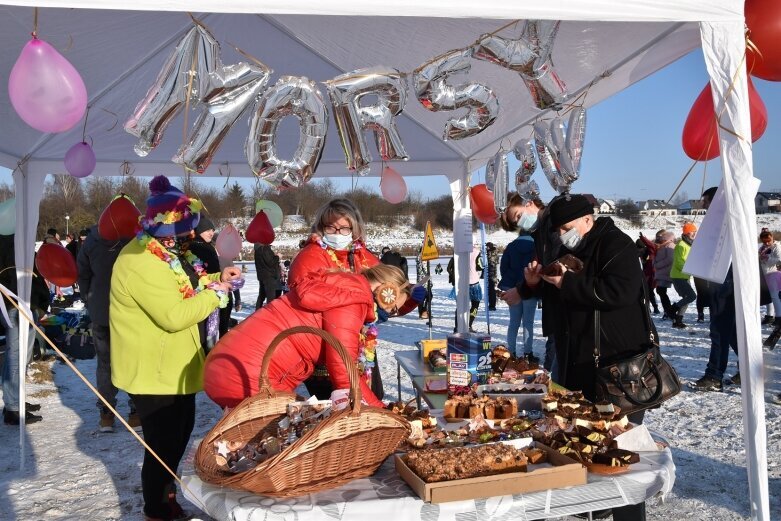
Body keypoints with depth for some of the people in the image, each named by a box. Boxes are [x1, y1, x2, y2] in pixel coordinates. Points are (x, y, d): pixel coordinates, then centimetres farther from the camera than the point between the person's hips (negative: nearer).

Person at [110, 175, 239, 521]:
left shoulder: (163, 254, 8)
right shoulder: (141, 263, -27)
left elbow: (181, 290, 19)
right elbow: (174, 315, -31)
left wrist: (215, 280, 4)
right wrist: (215, 294, -20)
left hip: (172, 367, 11)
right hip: (153, 371, -11)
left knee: (180, 432, 24)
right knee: (164, 442, 3)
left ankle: (165, 491, 45)